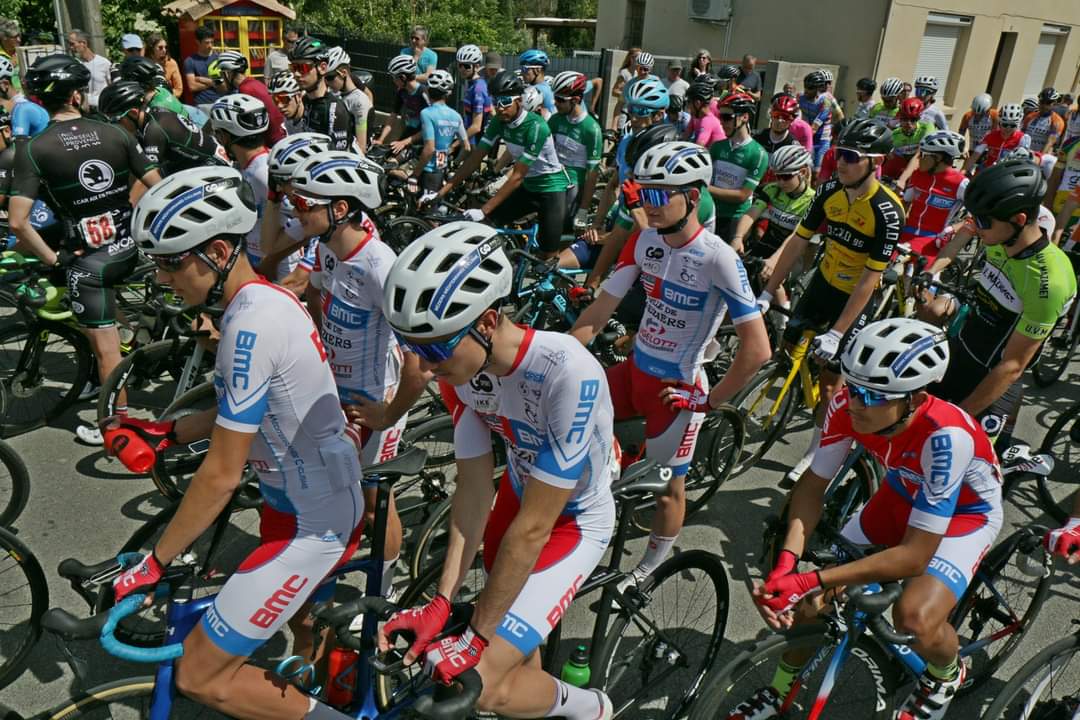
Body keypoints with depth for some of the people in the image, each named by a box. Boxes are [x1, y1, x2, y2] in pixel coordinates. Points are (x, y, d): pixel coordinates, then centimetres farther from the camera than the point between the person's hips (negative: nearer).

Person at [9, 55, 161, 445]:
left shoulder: (32, 149, -9)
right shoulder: (116, 133, -2)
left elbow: (17, 222, -17)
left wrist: (52, 258, -3)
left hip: (87, 259, -3)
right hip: (130, 247, 3)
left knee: (106, 349, 6)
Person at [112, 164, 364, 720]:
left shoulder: (251, 323, -27)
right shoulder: (269, 299, 2)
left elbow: (221, 475, -22)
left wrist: (153, 562, -11)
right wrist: (167, 432, 9)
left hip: (314, 521, -10)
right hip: (299, 497, 10)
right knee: (300, 625, 31)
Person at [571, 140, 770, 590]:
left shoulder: (717, 258, -23)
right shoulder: (645, 240, -4)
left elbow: (757, 349, -24)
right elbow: (599, 310, -3)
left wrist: (710, 401, -16)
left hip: (677, 387, -6)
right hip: (634, 369, 6)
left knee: (668, 483, 10)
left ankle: (652, 567, 34)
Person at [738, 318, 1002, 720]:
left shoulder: (945, 436, -40)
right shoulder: (847, 406, -27)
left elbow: (915, 555, -35)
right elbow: (813, 485, -14)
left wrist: (812, 581, -39)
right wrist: (787, 563, -28)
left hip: (965, 513, -4)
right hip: (902, 497, 4)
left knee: (915, 617, -28)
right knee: (811, 599, -5)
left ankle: (947, 673, 10)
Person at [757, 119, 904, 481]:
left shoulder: (887, 211, -27)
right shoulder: (830, 190, -12)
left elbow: (869, 279, -26)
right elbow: (797, 241, -7)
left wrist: (836, 333, -29)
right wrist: (766, 295, -9)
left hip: (855, 297, -5)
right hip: (823, 281, 5)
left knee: (829, 375, 0)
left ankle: (815, 450, 16)